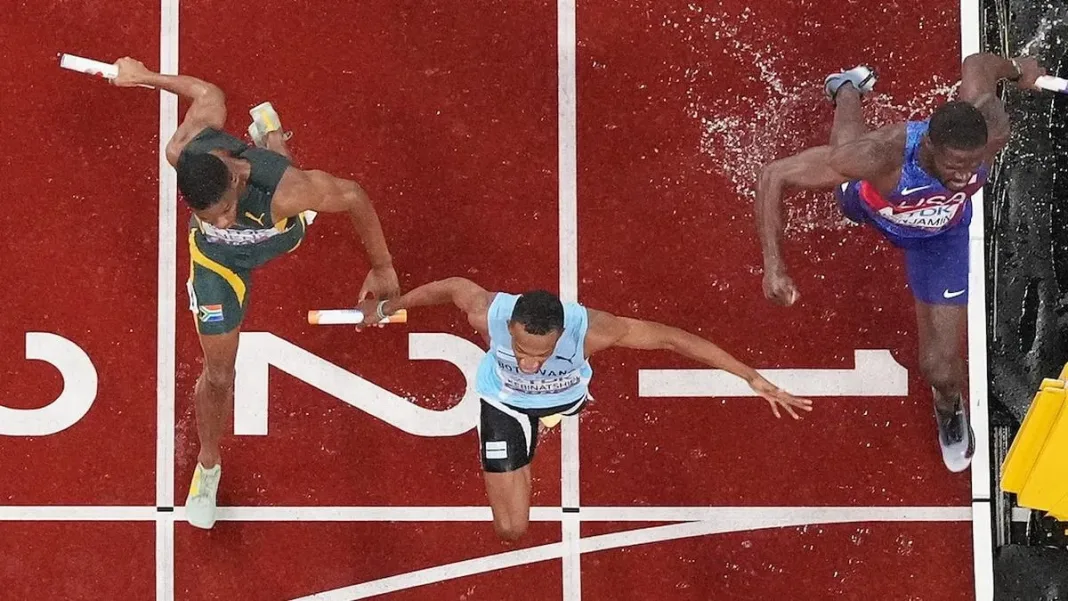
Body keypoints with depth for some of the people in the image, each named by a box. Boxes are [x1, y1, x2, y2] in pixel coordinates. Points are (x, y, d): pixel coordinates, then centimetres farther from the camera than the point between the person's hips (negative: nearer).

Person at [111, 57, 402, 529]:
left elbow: (353, 196, -32)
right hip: (220, 261, 0)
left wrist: (382, 267, -22)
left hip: (278, 236, 0)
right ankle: (208, 465, 35)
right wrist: (144, 76, -2)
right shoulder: (184, 152, -42)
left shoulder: (283, 188, -51)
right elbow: (209, 94, -21)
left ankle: (268, 132, 73)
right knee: (218, 374, 7)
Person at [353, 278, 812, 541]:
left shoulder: (590, 329, -45)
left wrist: (754, 379, -36)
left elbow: (672, 338, -37)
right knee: (511, 529, -1)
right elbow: (451, 286, -19)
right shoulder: (487, 313, -42)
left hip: (565, 396, 1)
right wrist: (387, 307, 0)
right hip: (506, 405, -1)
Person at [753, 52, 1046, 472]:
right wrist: (773, 267, -51)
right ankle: (847, 89, 71)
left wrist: (1019, 70, 4)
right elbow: (774, 175, -44)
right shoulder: (878, 156, -51)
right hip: (872, 207, 0)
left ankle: (948, 406, 38)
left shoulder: (992, 132, -44)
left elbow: (977, 65, -21)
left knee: (941, 369, -2)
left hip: (940, 236, 1)